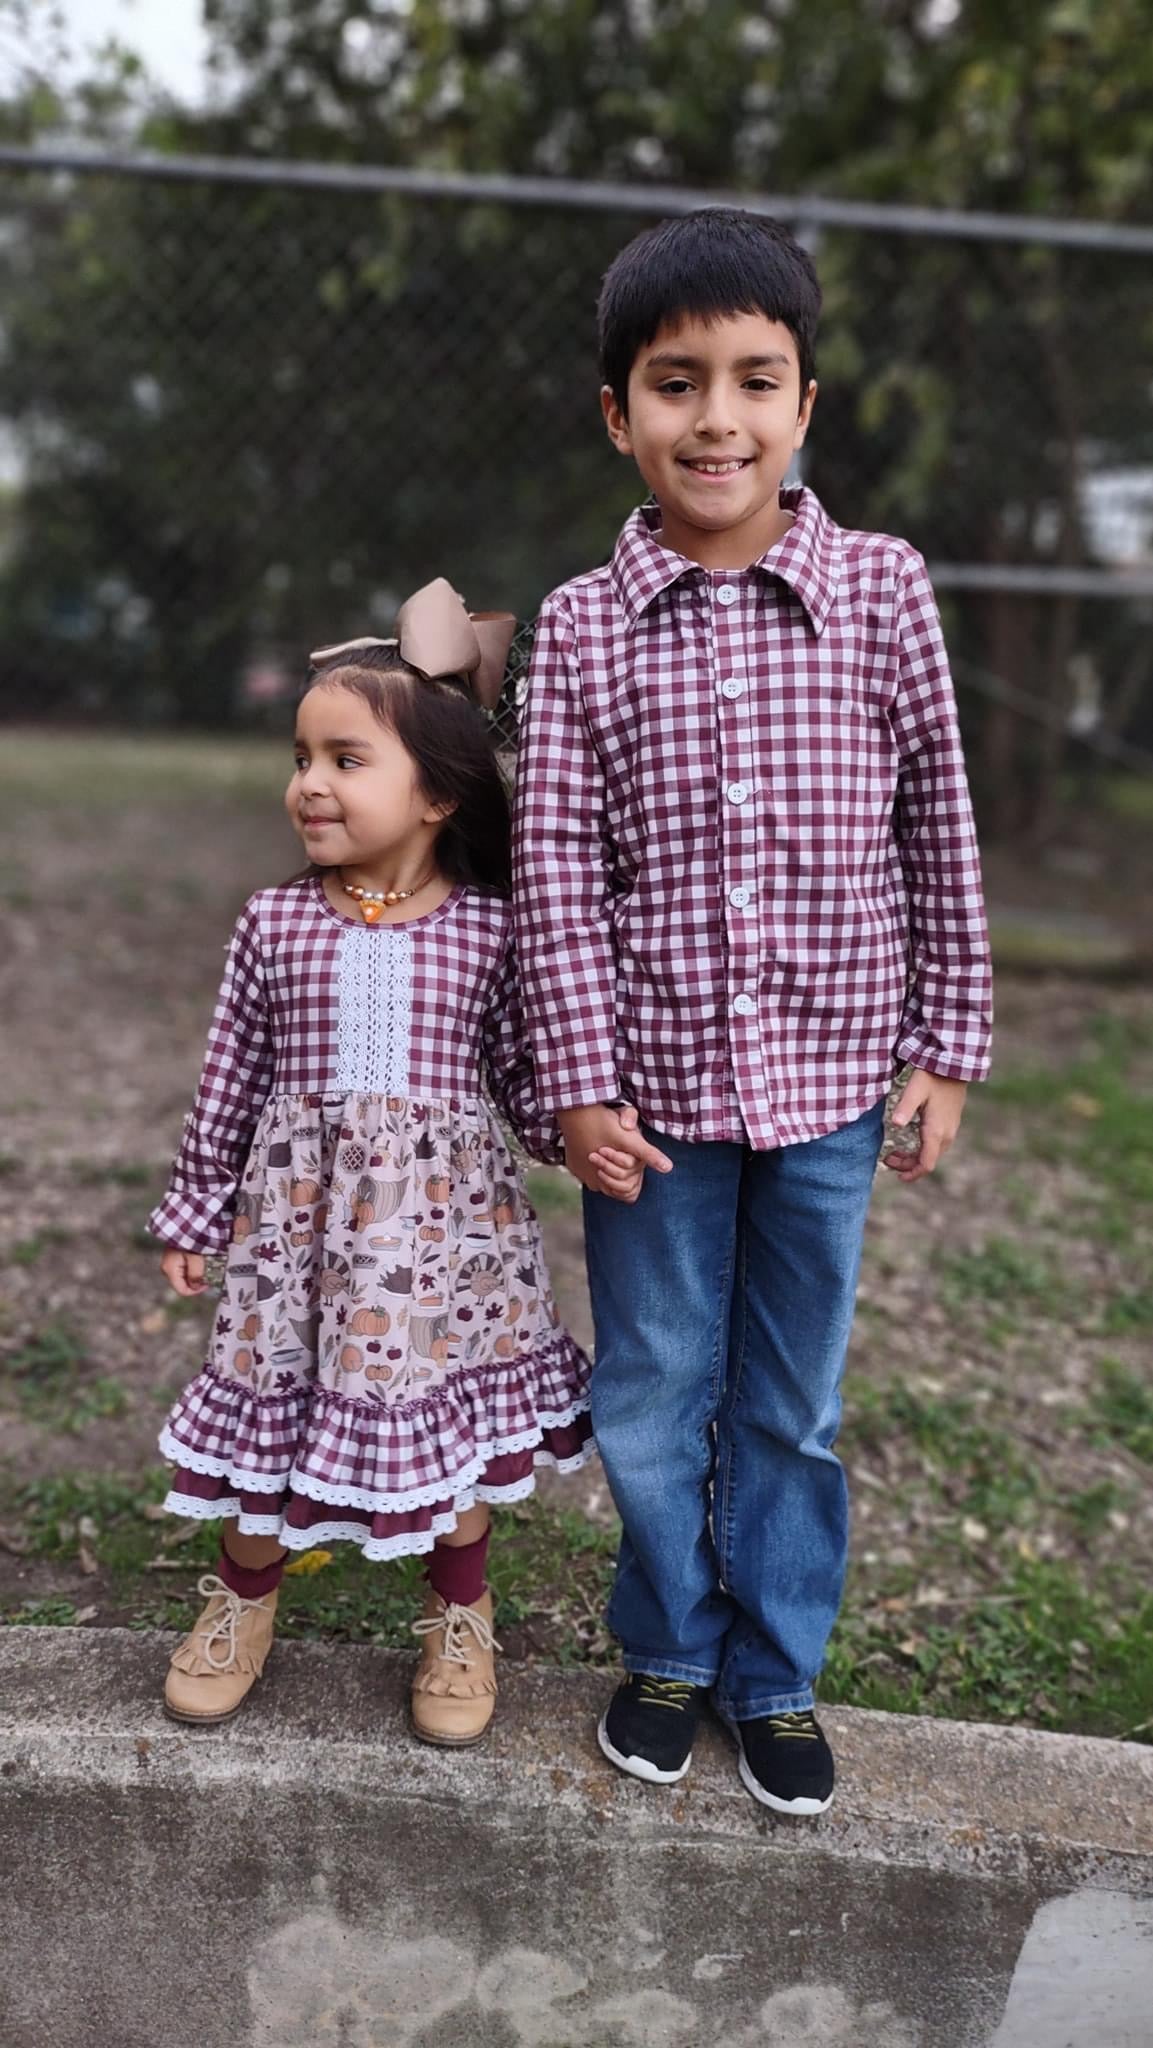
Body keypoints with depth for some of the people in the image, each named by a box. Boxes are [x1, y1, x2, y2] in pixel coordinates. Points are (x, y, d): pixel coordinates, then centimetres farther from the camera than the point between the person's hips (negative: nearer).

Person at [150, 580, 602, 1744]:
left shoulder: (489, 928, -7)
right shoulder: (274, 924, -3)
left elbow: (523, 1077, -2)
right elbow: (229, 1081, 3)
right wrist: (193, 1212, 8)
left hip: (444, 1210, -1)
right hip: (300, 1206, 1)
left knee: (453, 1408, 12)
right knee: (271, 1395, 12)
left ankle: (459, 1618, 37)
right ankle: (245, 1596, 41)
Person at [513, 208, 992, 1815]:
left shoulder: (882, 589, -3)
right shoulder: (583, 625, -3)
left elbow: (939, 829, 1)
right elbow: (554, 864, -4)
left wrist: (944, 1047, 2)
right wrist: (582, 1082, -7)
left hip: (827, 1082, 0)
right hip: (654, 1084, 0)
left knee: (794, 1407, 14)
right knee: (652, 1398, 14)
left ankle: (777, 1677, 36)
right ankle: (669, 1651, 39)